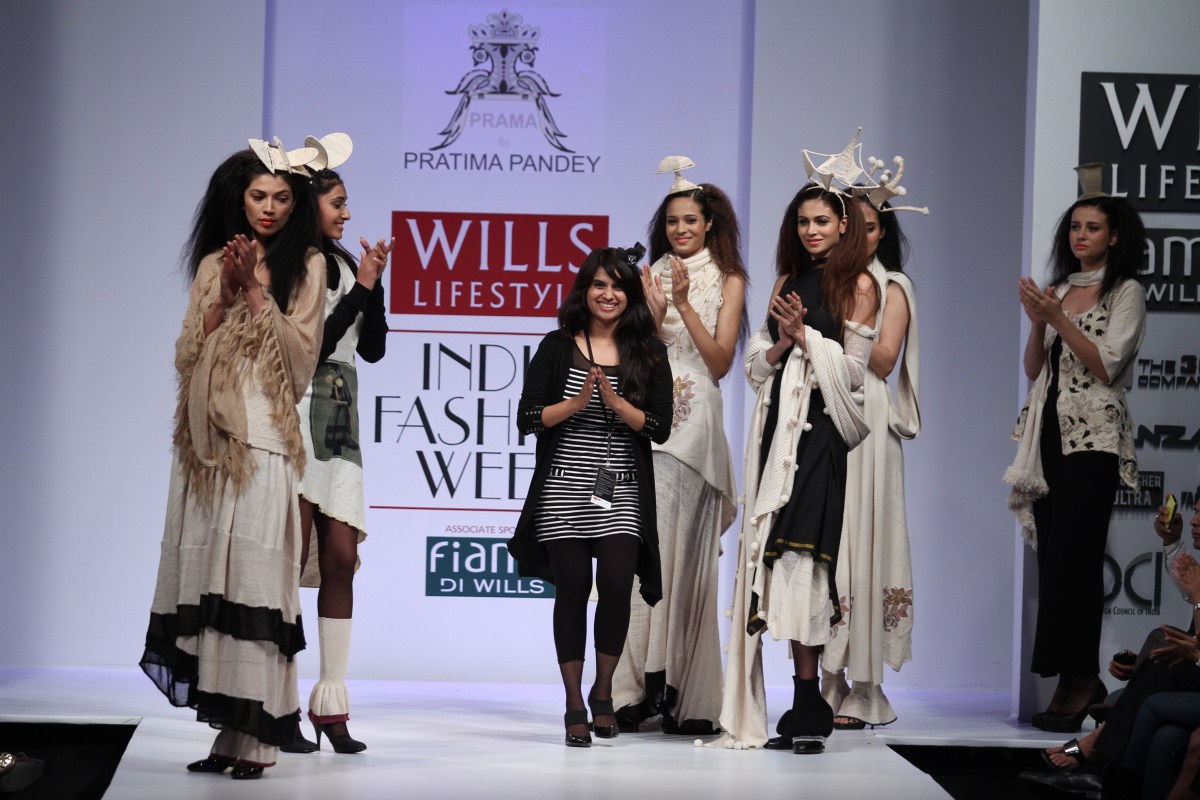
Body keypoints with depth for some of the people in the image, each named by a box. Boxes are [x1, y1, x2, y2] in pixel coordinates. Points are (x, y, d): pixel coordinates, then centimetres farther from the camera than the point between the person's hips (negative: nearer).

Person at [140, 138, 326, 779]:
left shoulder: (306, 266, 7)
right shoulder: (213, 264, 18)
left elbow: (301, 357, -2)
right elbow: (186, 355, 11)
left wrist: (255, 289, -6)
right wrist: (224, 296, -1)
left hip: (263, 438, -4)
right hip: (206, 437, 4)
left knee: (253, 577, -11)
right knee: (207, 576, -2)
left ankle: (251, 736, -10)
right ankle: (229, 729, 1)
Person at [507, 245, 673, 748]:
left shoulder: (649, 355, 8)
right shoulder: (557, 347, 5)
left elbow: (660, 427, 1)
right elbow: (528, 419, -1)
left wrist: (615, 402, -13)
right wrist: (578, 401, -14)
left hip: (623, 494, 1)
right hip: (564, 491, -1)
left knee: (617, 584, -12)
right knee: (572, 588, -1)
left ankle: (603, 691, 10)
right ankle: (574, 706, 8)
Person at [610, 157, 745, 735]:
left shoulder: (727, 281, 8)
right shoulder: (650, 276, 17)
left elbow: (720, 360, -1)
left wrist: (685, 304, -10)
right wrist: (654, 312, -6)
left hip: (694, 419, -3)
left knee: (682, 548, -13)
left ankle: (686, 693, -14)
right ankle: (643, 684, -8)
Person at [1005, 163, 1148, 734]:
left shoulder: (1126, 293, 0)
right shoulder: (1060, 290, 17)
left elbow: (1106, 365, -11)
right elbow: (1034, 369, 14)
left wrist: (1058, 318, -16)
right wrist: (1037, 322, -3)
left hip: (1094, 439, -6)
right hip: (1050, 435, 6)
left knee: (1072, 559, -12)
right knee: (1054, 557, 3)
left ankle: (1077, 678, -7)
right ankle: (1080, 681, 8)